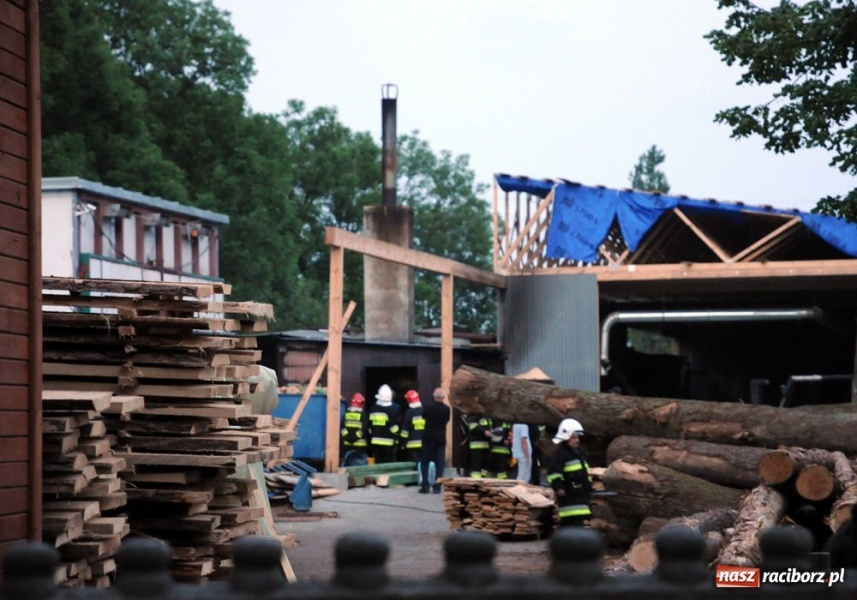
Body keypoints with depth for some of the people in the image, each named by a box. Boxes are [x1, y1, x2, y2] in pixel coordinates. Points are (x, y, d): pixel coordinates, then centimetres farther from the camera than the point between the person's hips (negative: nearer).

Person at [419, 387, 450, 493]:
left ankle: (425, 485, -1)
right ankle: (437, 486, 1)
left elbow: (423, 417, 2)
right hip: (441, 438, 1)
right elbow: (446, 420, 2)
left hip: (428, 437, -1)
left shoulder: (427, 406, -11)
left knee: (424, 462, 7)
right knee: (439, 463, 6)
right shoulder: (446, 409, -10)